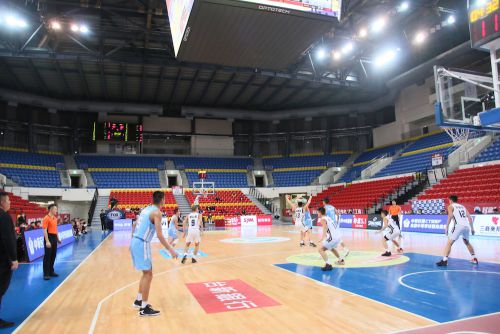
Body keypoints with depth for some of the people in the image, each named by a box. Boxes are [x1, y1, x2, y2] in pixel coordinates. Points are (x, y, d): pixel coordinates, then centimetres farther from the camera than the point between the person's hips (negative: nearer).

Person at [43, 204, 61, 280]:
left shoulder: (55, 218, 12)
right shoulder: (46, 218, -13)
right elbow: (45, 231, -18)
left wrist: (58, 238, 19)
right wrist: (47, 241, -23)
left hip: (54, 238, 8)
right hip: (49, 238, -8)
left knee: (53, 256, 12)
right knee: (47, 256, -3)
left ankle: (51, 271, 22)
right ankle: (46, 274, 4)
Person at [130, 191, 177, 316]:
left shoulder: (146, 209, 14)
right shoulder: (157, 212, -13)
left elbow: (134, 225, 21)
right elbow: (159, 235, -20)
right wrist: (171, 250, -18)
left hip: (135, 242, 9)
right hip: (142, 244, -9)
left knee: (146, 273, 20)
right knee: (148, 274, -1)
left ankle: (138, 300, 31)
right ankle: (144, 308, 5)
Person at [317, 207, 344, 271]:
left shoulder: (322, 219, -6)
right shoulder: (328, 218, 20)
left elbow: (325, 227, -26)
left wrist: (323, 238, -39)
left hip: (333, 237, -9)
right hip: (338, 236, 9)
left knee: (321, 249, -6)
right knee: (331, 248, 35)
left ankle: (328, 264, -20)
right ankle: (341, 260, 45)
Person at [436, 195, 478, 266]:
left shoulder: (451, 206, 9)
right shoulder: (462, 206, 26)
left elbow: (450, 217, -7)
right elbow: (469, 217, 17)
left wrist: (446, 228, -8)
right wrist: (472, 228, 20)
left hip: (459, 226, -6)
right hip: (467, 226, 6)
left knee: (449, 243, -4)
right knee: (467, 243, 31)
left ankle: (444, 260, -13)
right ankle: (474, 258, 36)